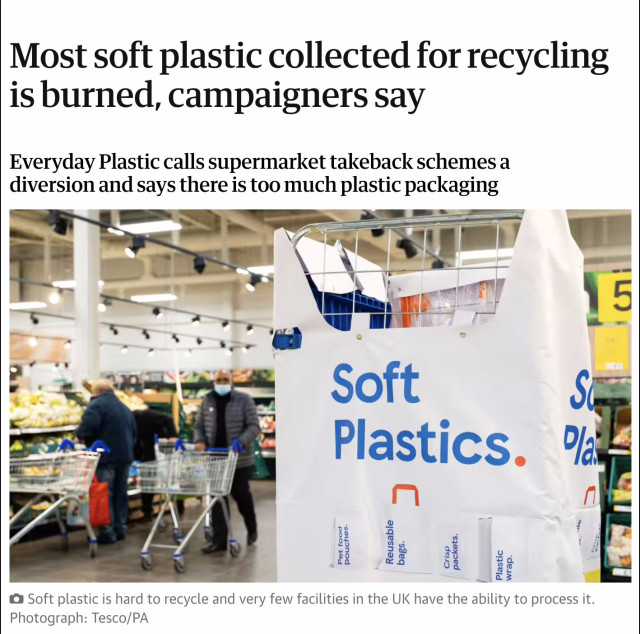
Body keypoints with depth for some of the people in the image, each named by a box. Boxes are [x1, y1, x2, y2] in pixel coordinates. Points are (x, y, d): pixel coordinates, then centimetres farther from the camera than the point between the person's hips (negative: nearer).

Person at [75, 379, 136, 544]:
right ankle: (120, 528, 20)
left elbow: (88, 426, -23)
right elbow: (134, 432, 21)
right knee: (120, 493, 15)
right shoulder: (124, 407, 18)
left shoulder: (96, 405, -7)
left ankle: (107, 532, -2)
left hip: (106, 457, -7)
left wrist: (80, 435, -5)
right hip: (125, 455, 7)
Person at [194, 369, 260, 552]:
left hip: (239, 459, -3)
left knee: (241, 494, 8)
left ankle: (252, 529, 34)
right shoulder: (207, 401, 7)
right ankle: (219, 540, 7)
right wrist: (199, 441, -9)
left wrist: (240, 442, -25)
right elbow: (199, 425, 11)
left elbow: (254, 426, -9)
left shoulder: (244, 399, -4)